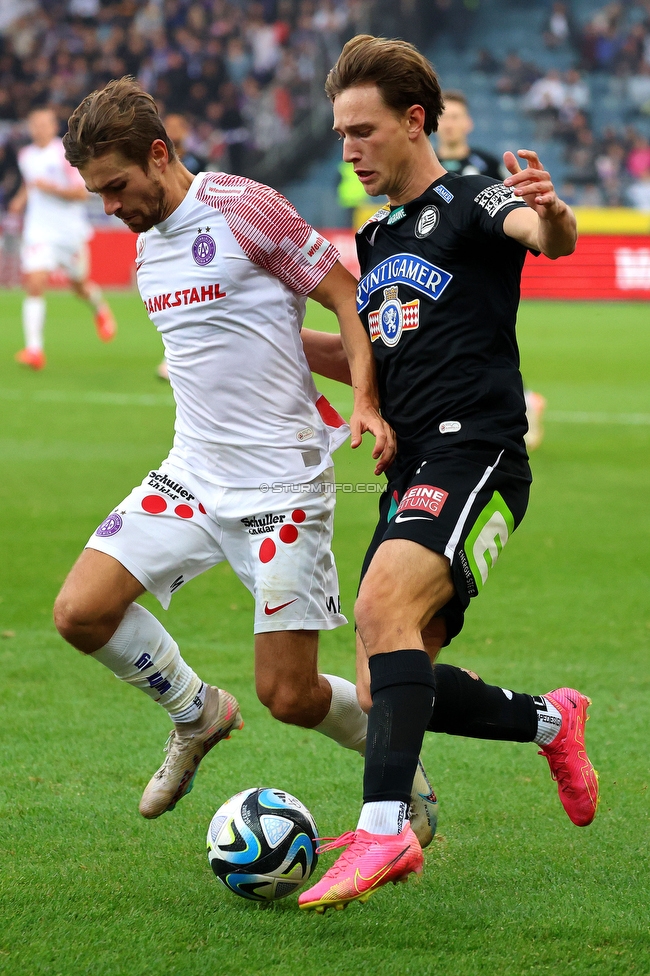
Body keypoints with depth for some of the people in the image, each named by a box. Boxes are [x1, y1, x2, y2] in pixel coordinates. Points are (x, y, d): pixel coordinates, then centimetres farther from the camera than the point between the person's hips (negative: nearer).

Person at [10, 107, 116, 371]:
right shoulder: (25, 156, 7)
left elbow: (81, 192, -15)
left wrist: (51, 188, -25)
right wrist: (22, 198, 9)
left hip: (70, 230, -3)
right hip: (39, 229, 3)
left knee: (79, 285, 13)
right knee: (34, 285, -16)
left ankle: (100, 309, 50)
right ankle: (34, 349, -21)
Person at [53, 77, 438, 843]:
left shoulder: (243, 207, -11)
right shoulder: (146, 245, 12)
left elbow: (350, 298, -8)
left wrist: (365, 401, -21)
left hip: (281, 485, -7)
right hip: (190, 477, 7)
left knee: (289, 696, -6)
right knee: (80, 612, -9)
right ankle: (198, 715, 16)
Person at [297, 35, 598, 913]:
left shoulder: (470, 204, -2)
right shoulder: (376, 240, 22)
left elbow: (550, 237, -25)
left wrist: (550, 213, -49)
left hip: (473, 453, -9)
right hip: (412, 470, 9)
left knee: (383, 609, -31)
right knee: (386, 693, 4)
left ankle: (384, 828, -38)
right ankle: (551, 722, 27)